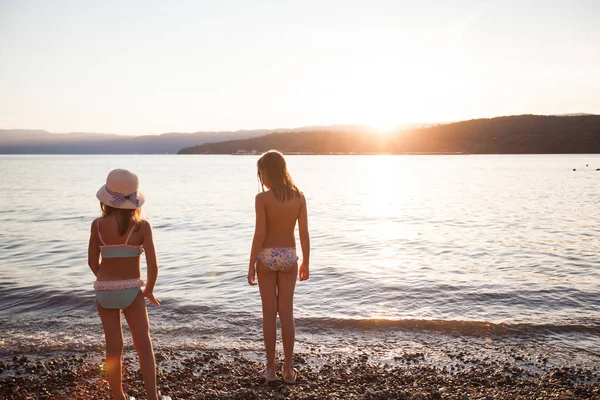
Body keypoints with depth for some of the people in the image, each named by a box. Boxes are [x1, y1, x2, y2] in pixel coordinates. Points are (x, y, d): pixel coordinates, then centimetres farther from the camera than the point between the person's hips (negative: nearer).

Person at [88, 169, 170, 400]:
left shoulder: (98, 225, -7)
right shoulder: (141, 225, -12)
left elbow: (92, 261, 3)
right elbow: (153, 265, -13)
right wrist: (149, 290, 5)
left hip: (104, 291, 2)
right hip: (131, 290, -2)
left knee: (114, 347, 13)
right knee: (143, 344, 12)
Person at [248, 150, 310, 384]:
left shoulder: (262, 198, -13)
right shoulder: (299, 197, -2)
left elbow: (259, 234, -14)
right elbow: (304, 234, -1)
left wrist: (251, 265, -5)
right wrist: (305, 262, 10)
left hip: (267, 257, -3)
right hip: (289, 257, 3)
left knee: (269, 313, 7)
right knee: (286, 313, 10)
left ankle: (271, 368, 16)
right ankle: (288, 369, 17)